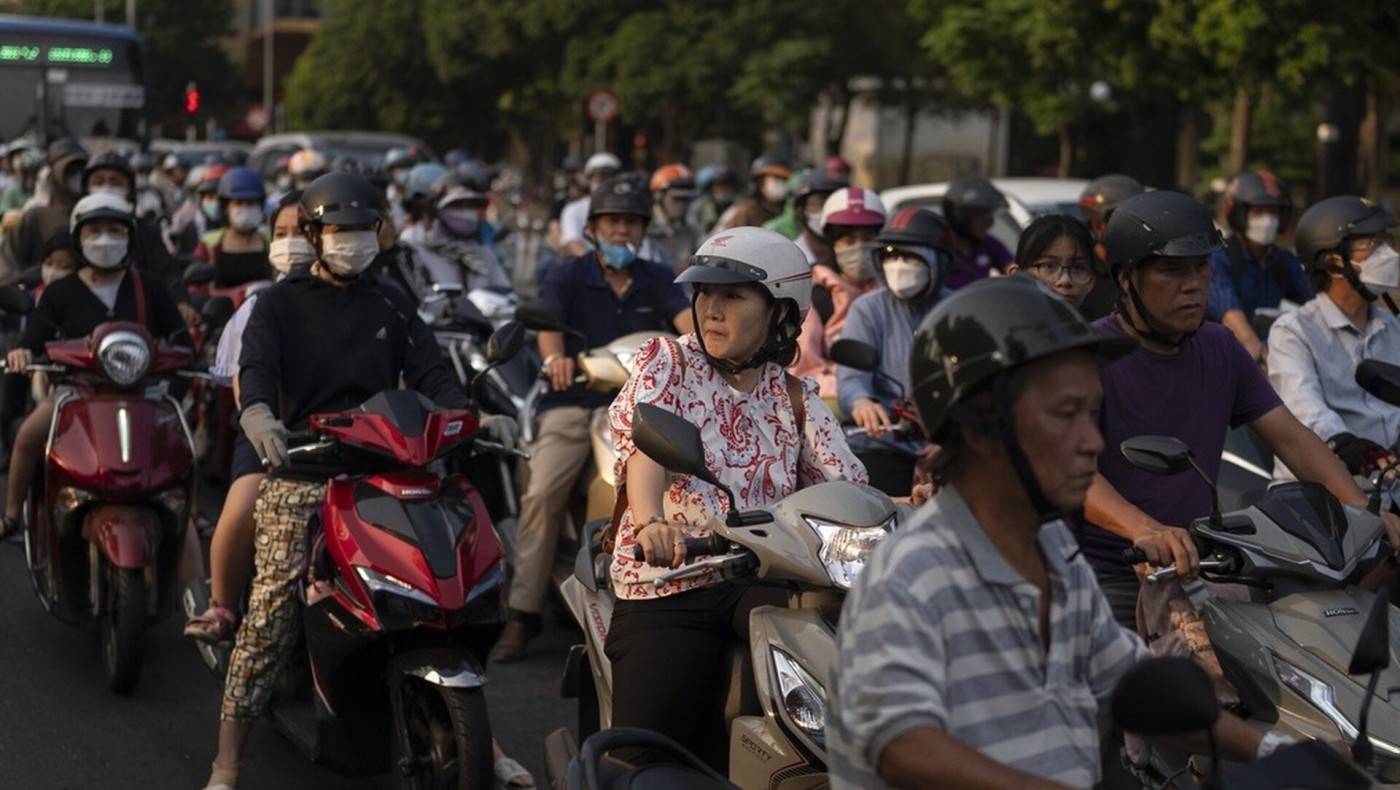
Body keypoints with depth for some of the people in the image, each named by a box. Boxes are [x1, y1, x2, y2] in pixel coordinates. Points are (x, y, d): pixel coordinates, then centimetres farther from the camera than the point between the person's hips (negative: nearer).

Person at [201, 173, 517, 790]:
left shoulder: (390, 306, 19)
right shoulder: (280, 305, 9)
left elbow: (429, 375, 9)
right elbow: (255, 368, -9)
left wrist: (476, 416, -11)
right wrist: (258, 415, -32)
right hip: (299, 471, -3)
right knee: (271, 615, -14)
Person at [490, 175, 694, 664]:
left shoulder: (658, 280, 14)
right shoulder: (567, 276, 8)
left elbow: (686, 322, -5)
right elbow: (548, 323, -10)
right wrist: (555, 358, -34)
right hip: (574, 403, -1)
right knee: (542, 494, -21)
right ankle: (522, 614, -17)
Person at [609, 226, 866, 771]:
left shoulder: (794, 398, 14)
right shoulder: (669, 362, 4)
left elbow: (847, 487, 4)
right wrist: (650, 521, -37)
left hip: (764, 580, 2)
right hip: (669, 583, -2)